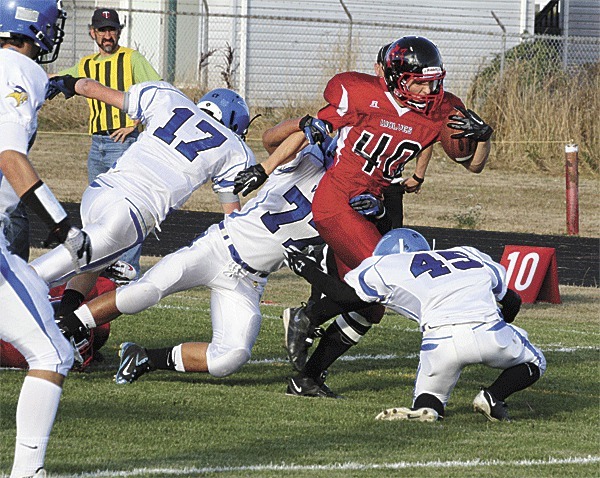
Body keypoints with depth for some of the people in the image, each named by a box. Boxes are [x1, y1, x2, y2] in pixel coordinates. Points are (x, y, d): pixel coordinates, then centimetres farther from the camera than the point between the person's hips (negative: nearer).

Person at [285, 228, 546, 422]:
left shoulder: (390, 266, 19)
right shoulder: (472, 257, 32)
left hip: (441, 341, -2)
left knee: (428, 400, 21)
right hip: (489, 333, 2)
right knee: (533, 363, 28)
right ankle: (493, 396, 2)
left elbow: (345, 296, 21)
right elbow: (512, 301, 39)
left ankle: (424, 407, -14)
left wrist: (309, 271, 37)